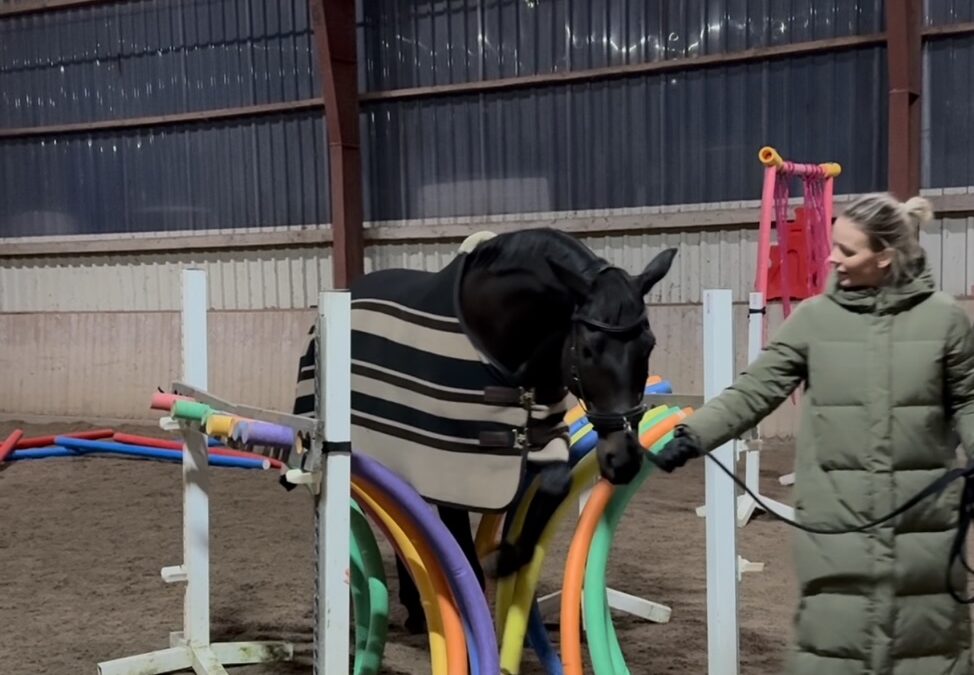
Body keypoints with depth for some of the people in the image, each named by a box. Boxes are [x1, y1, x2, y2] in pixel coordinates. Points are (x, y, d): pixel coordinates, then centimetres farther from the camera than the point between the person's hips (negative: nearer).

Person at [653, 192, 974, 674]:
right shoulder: (814, 318, -1)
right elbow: (754, 391, -3)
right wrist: (692, 436, -13)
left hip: (923, 514, 0)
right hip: (835, 512, 0)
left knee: (929, 629, 13)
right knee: (830, 632, 4)